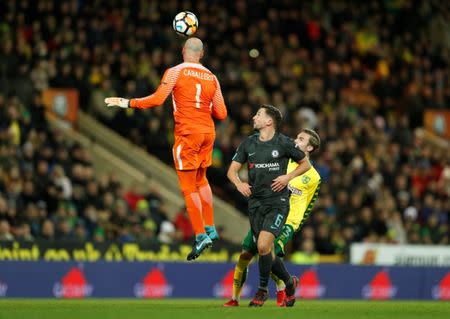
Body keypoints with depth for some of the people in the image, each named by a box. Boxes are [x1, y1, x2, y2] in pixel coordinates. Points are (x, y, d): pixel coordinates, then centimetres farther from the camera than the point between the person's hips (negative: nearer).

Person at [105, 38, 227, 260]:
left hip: (187, 133, -5)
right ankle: (210, 228, 22)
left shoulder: (175, 72, -5)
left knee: (188, 186, -1)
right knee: (201, 179, 24)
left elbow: (158, 99, -14)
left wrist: (127, 103, -6)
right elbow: (221, 114, 8)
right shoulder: (211, 77, 9)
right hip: (208, 131, 5)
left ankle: (200, 236, -9)